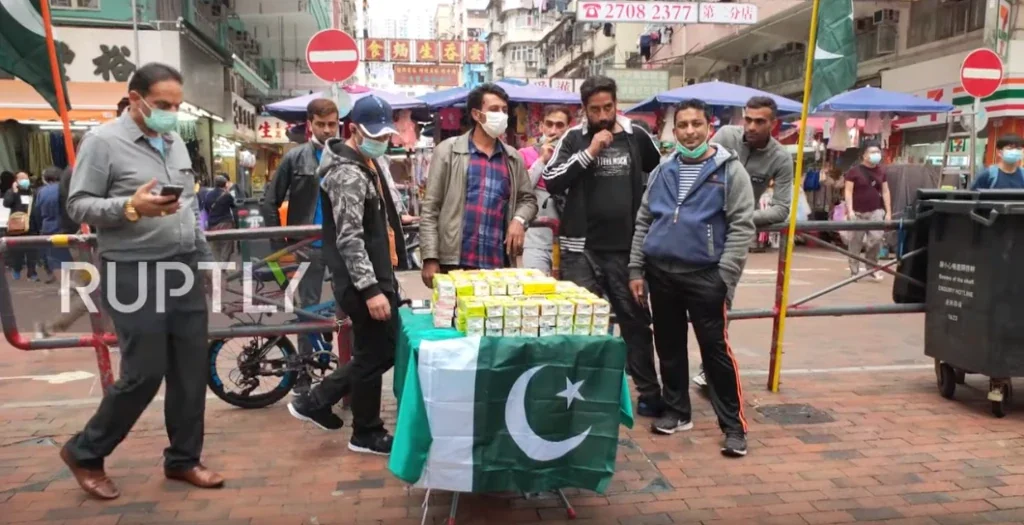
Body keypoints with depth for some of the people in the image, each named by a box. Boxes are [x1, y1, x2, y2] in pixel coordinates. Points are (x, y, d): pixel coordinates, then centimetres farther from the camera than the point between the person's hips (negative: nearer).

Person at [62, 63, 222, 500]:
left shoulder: (174, 141, 14)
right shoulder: (103, 142, -7)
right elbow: (78, 206, -8)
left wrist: (203, 257, 17)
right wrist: (130, 207, -24)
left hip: (184, 270, 7)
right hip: (134, 274, -7)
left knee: (192, 370, 8)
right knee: (144, 374, -3)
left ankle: (183, 459, 24)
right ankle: (84, 452, 21)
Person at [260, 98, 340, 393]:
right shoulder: (295, 158, 0)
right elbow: (269, 203, 2)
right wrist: (280, 245, -3)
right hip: (310, 247, -1)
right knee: (309, 309, 7)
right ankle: (304, 373, 18)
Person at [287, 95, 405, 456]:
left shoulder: (365, 163, 14)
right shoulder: (348, 173, -18)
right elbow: (349, 239, -24)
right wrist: (371, 289, -27)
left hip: (377, 275, 10)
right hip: (363, 282, -10)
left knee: (383, 349, 17)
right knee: (375, 355, 3)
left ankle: (315, 402, 25)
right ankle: (367, 434, 22)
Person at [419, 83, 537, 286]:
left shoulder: (513, 158, 14)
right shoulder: (448, 151, 2)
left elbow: (528, 199, 22)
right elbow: (430, 209, 0)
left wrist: (519, 220, -2)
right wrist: (430, 258, -7)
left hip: (499, 265, 4)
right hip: (455, 263, -3)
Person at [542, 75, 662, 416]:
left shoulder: (637, 137, 4)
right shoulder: (574, 139, 1)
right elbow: (551, 182, -11)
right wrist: (589, 152, -16)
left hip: (627, 247, 1)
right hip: (581, 248, -1)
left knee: (635, 319, 11)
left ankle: (649, 392, 22)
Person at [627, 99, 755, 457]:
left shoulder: (730, 170, -2)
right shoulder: (663, 171, 10)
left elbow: (741, 227, -7)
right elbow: (643, 221, 13)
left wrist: (723, 277, -13)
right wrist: (636, 269, 7)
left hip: (704, 275, -4)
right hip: (660, 272, 5)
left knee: (715, 349, -2)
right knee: (669, 346, 13)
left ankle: (733, 424, 10)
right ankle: (677, 411, 28)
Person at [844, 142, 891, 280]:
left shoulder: (881, 172, 10)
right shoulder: (854, 171, -4)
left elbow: (885, 192, 12)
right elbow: (848, 191, -7)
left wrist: (888, 212, 7)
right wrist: (850, 210, -15)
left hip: (875, 211, 3)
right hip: (858, 212, -3)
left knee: (876, 238, -13)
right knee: (855, 243, 2)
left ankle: (872, 267, 7)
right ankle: (854, 271, 11)